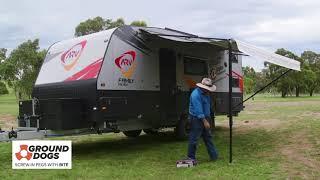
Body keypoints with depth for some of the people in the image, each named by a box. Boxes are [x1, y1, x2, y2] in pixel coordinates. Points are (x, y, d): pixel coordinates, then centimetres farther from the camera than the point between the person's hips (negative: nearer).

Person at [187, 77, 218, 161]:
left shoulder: (206, 93, 9)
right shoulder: (196, 94, -21)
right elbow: (198, 110, -25)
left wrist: (208, 119, 17)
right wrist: (205, 121, -25)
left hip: (205, 117, 10)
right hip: (197, 119, -10)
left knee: (208, 137, 13)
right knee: (194, 138, -2)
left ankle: (214, 156, 20)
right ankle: (191, 157, 9)